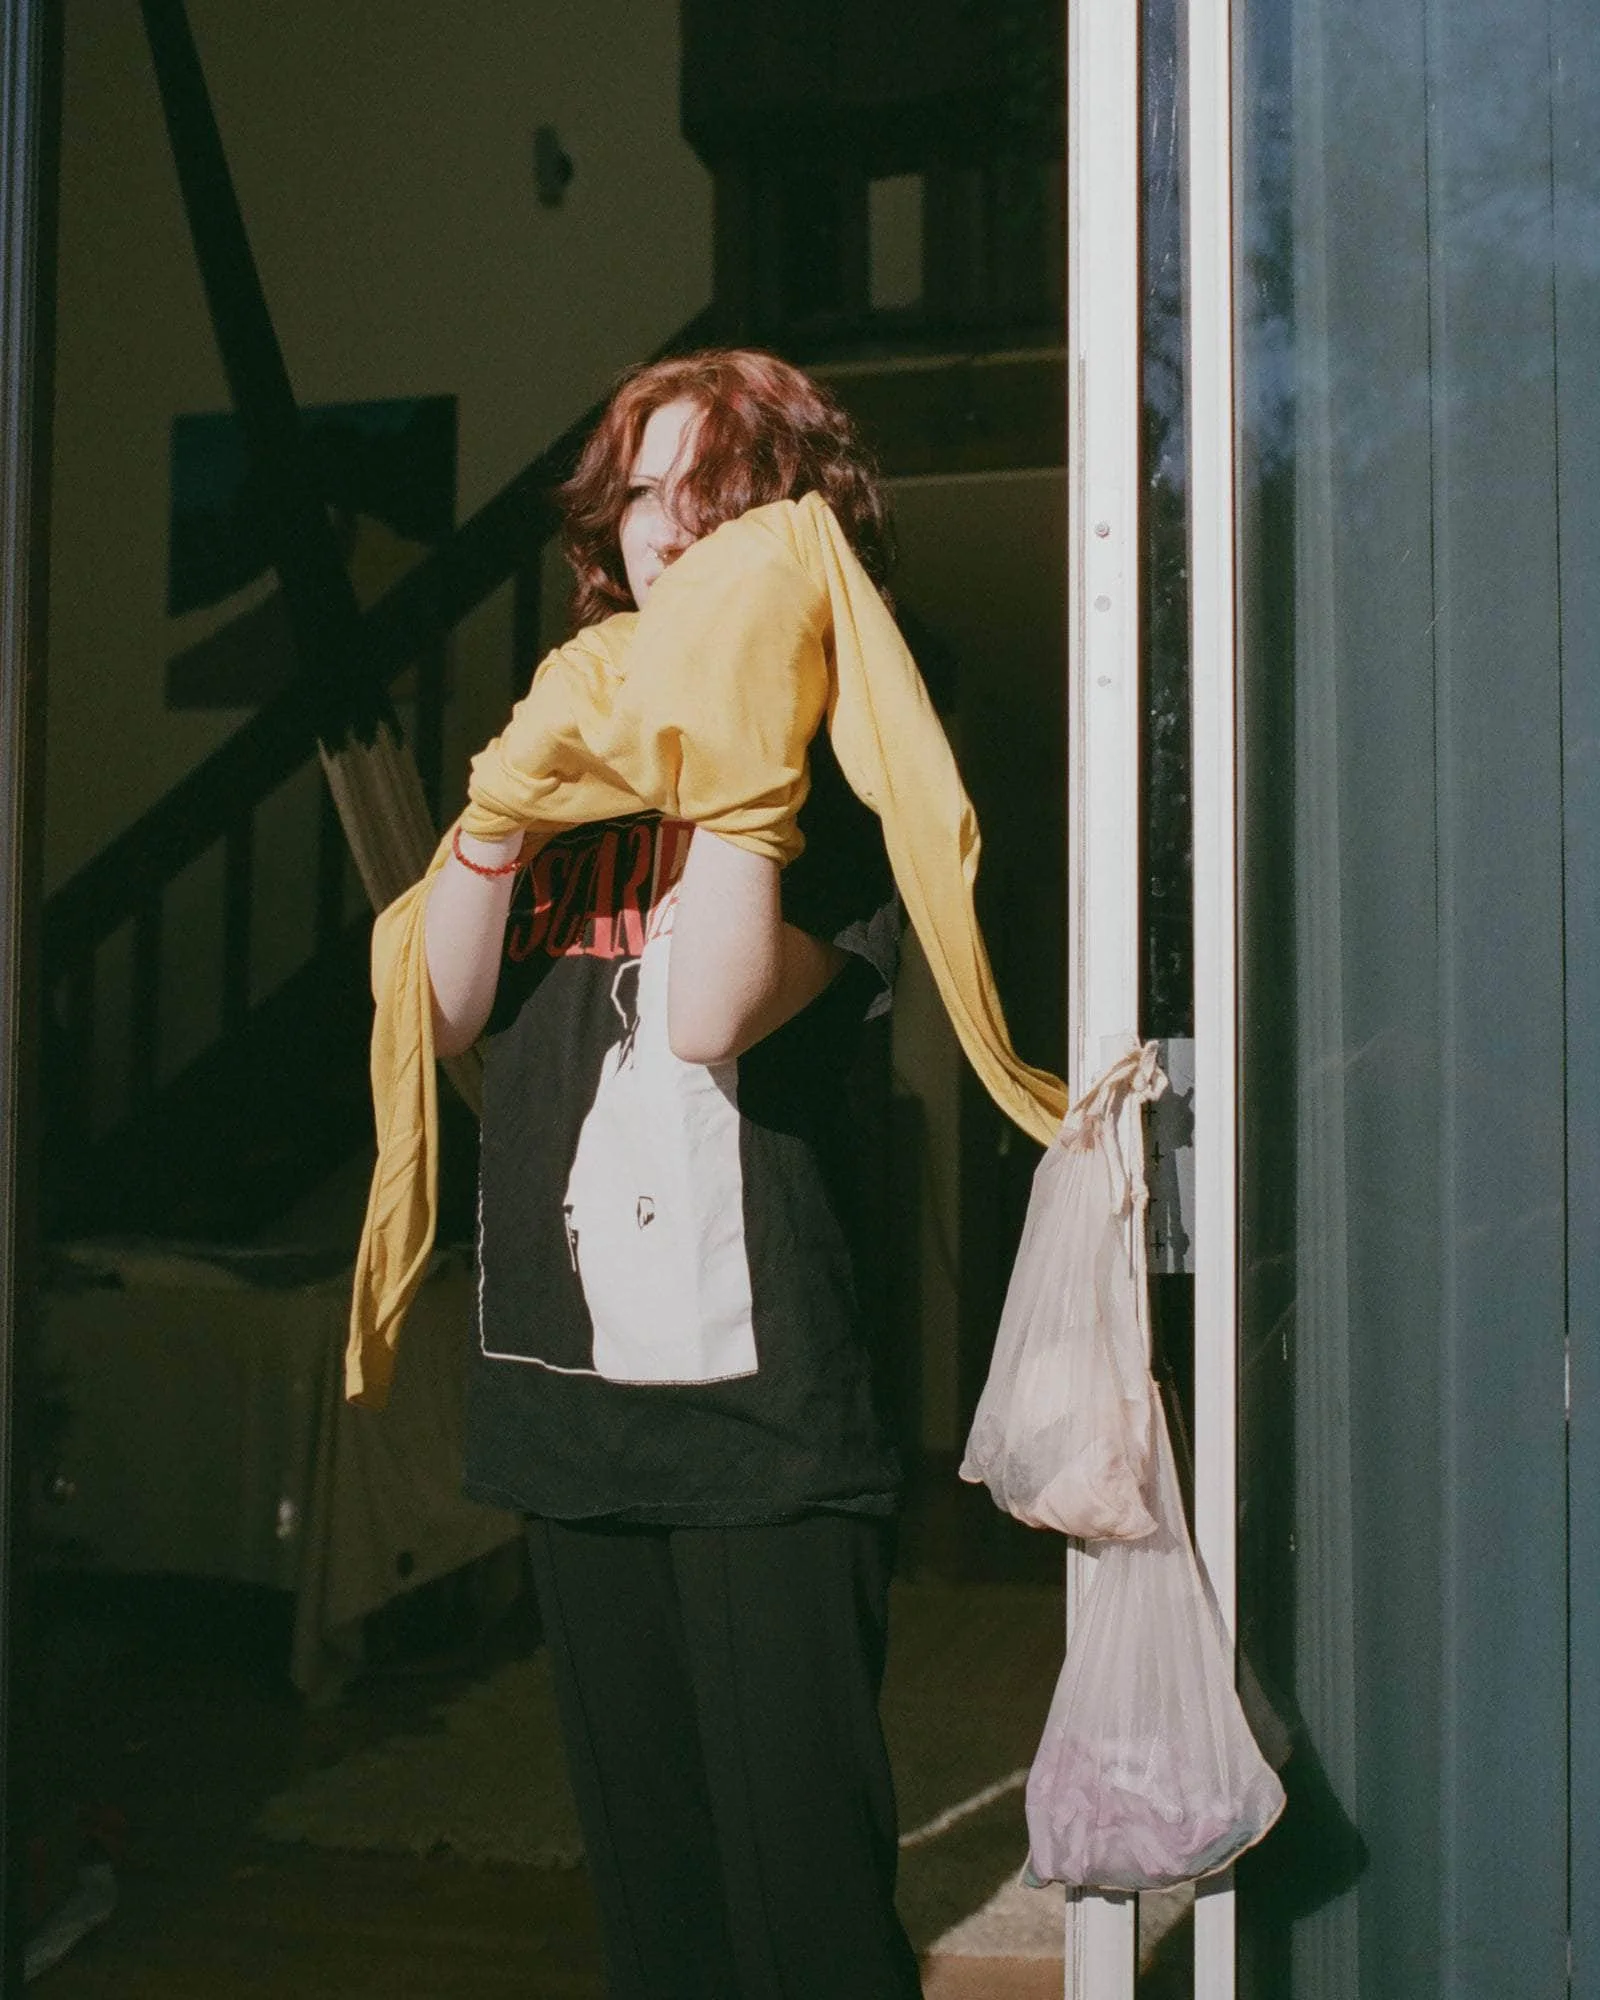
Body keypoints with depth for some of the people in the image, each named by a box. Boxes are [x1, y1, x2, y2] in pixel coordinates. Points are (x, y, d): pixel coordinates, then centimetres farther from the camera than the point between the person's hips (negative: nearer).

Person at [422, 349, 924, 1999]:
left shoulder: (837, 760, -3)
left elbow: (715, 1009, -20)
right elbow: (439, 1013, 5)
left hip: (756, 1388, -6)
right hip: (567, 1384, 6)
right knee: (641, 1861, 17)